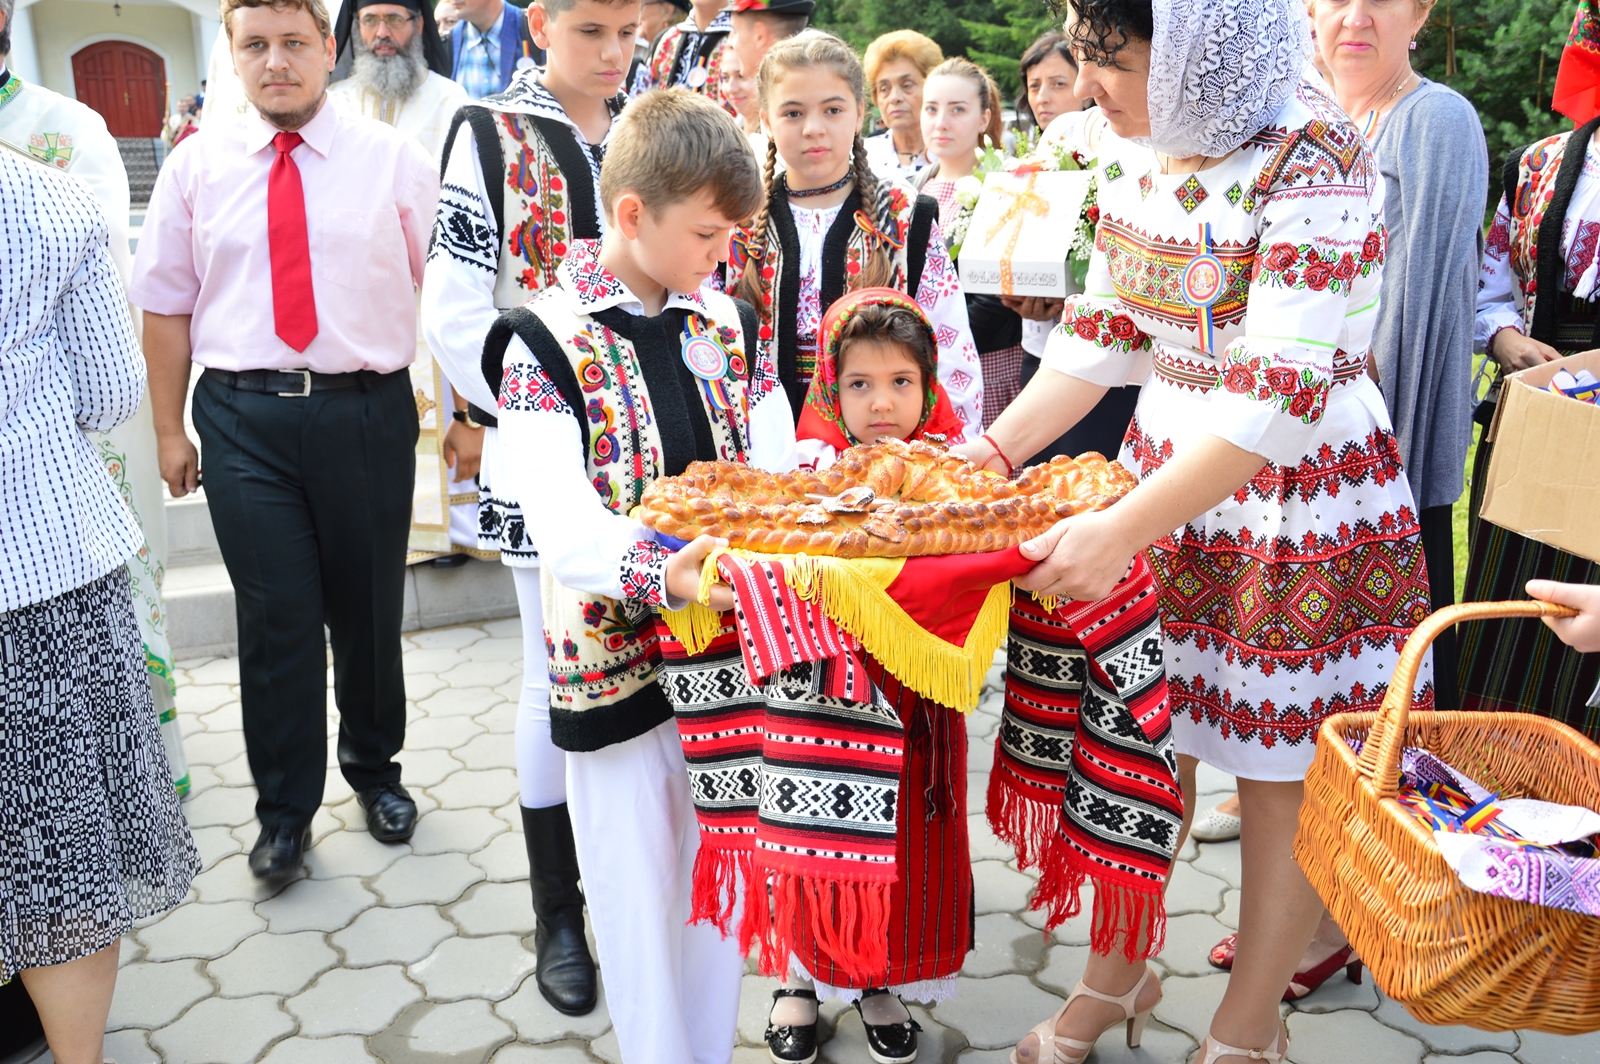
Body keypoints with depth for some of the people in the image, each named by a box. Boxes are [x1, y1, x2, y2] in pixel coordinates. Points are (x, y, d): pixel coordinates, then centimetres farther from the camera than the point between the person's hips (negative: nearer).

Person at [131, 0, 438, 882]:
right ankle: (284, 810, 20)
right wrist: (168, 429, 7)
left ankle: (374, 767, 36)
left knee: (370, 607, 12)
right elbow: (168, 305, 8)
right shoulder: (195, 166, 5)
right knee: (275, 614, 1)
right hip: (244, 418, 1)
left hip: (367, 412, 0)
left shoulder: (395, 161, 1)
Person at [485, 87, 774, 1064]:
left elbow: (777, 470, 5)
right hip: (617, 650, -4)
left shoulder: (729, 325, 8)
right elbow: (563, 524, -22)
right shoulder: (546, 342, -10)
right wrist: (662, 574, -40)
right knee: (640, 884, 9)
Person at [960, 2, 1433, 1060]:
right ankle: (1114, 976, 34)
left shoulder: (1312, 157, -21)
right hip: (1168, 475, 6)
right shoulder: (1136, 147, 2)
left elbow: (1278, 390, -26)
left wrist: (1122, 529, -29)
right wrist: (989, 452, 3)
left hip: (1300, 503, -6)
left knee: (1283, 777, 8)